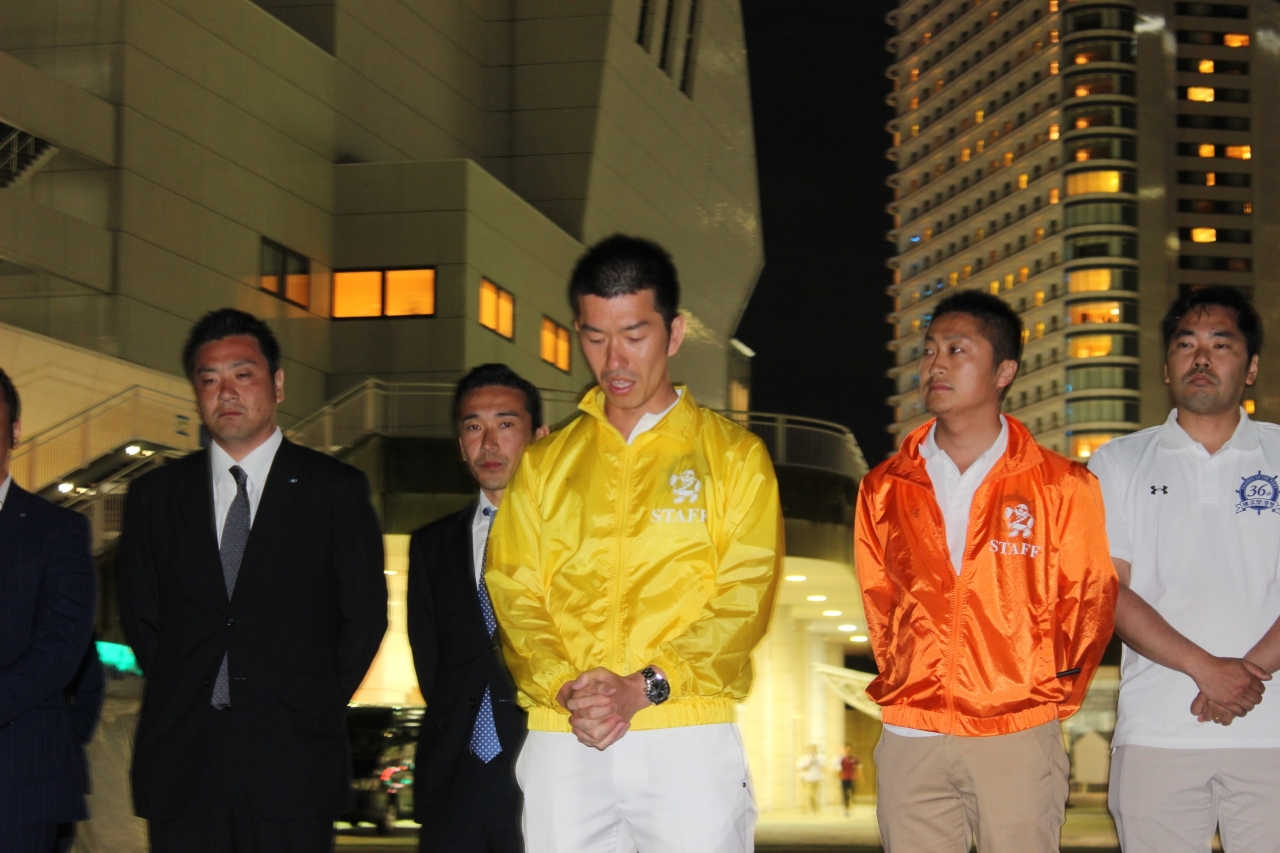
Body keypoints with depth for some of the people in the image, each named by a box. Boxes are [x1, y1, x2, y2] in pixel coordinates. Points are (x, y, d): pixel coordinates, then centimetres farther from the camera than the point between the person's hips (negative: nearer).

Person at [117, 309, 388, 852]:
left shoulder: (336, 490, 6)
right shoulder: (154, 496, 13)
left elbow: (364, 615, 5)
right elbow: (139, 618, 15)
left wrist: (315, 707, 1)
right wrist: (185, 697, 5)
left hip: (291, 763, -2)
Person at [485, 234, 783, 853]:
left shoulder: (734, 455, 9)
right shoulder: (544, 464, 16)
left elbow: (743, 598, -1)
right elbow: (513, 592, 7)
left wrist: (644, 687, -13)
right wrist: (566, 687, -11)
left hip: (689, 737, -2)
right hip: (561, 741, 2)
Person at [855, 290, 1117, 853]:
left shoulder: (1062, 487, 1)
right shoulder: (883, 489, 9)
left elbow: (1087, 605, 6)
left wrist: (1046, 697, 8)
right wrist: (908, 687, 13)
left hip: (1017, 742, -2)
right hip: (910, 739, 2)